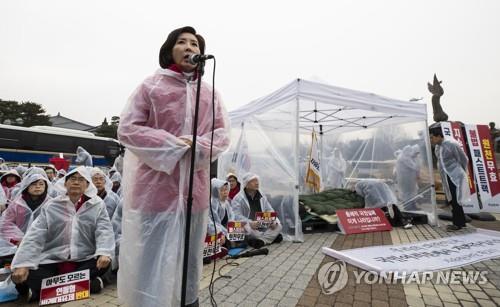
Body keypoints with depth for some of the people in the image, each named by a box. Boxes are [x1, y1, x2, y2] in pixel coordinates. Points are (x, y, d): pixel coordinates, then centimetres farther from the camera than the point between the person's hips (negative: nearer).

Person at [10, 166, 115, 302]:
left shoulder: (97, 205, -1)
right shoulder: (51, 206, 3)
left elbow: (104, 231, -9)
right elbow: (34, 236, -2)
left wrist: (104, 253, -28)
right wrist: (22, 264, -16)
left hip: (85, 260, 0)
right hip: (52, 261, 0)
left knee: (104, 262, -28)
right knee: (29, 277, -25)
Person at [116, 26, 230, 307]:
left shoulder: (210, 93, 12)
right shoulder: (151, 86, 2)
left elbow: (223, 133, 8)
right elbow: (128, 129, -3)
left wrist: (199, 146, -12)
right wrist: (172, 145, -13)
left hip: (195, 187, 4)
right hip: (157, 186, -3)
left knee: (191, 253, 16)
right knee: (153, 256, 3)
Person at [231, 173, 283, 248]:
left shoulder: (262, 196, 13)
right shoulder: (238, 198, -5)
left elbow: (270, 211, 13)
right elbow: (237, 216, -16)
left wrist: (273, 221, -8)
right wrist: (250, 223, -30)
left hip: (263, 227, 5)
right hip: (249, 226, -5)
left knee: (278, 226, -14)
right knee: (247, 228, -36)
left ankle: (261, 240, -27)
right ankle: (272, 237, -21)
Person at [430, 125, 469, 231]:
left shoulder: (452, 144, -16)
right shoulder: (437, 146, 5)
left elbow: (464, 159, -6)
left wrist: (460, 173, 5)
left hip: (455, 177, -7)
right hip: (446, 178, 7)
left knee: (455, 201, -2)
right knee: (452, 200, 14)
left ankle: (458, 223, 10)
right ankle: (461, 222, 27)